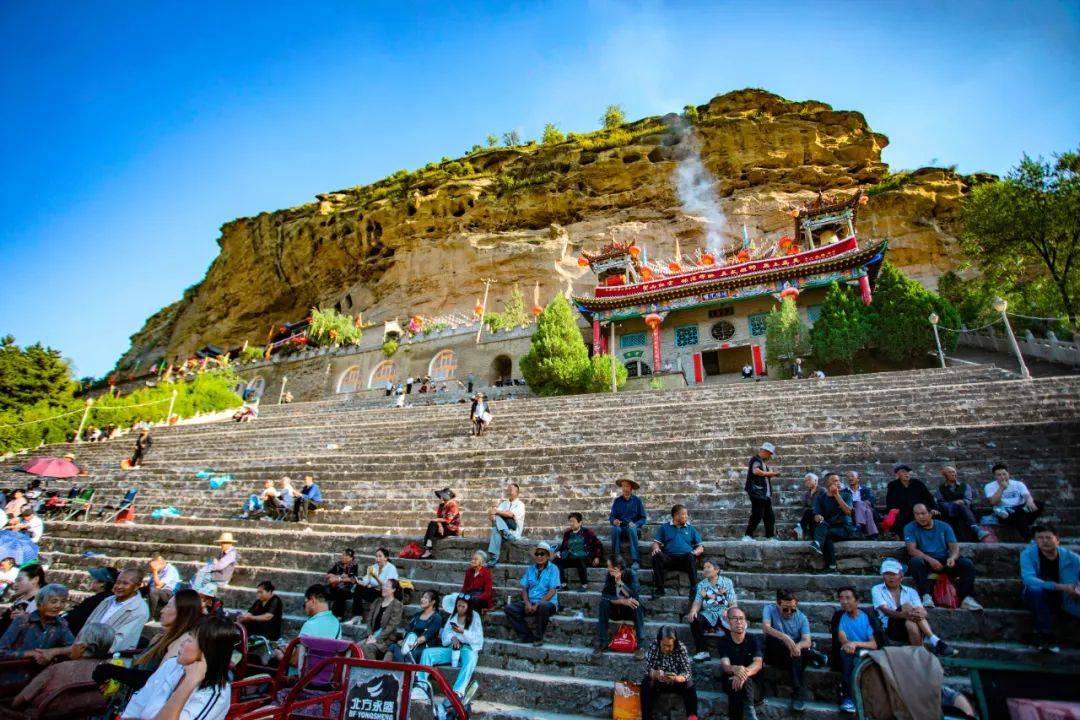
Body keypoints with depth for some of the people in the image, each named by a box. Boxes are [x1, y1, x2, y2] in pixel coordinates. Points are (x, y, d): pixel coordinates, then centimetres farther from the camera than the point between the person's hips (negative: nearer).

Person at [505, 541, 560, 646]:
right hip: (530, 603, 5)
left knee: (543, 606, -39)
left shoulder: (553, 569, -1)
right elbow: (524, 588, 9)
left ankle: (538, 637, -16)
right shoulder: (530, 569, 13)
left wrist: (537, 605, -17)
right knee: (509, 608, -18)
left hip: (547, 603, -5)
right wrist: (527, 603, -10)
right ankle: (528, 636, -14)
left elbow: (552, 591, -10)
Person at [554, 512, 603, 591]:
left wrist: (597, 557, -1)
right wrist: (558, 552, 3)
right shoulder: (567, 533, 16)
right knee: (557, 561, -23)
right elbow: (563, 546, 23)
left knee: (579, 561, -39)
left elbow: (598, 545, 7)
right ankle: (563, 584, -11)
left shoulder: (587, 532, 4)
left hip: (585, 558, -4)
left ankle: (584, 584, -19)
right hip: (570, 559, 4)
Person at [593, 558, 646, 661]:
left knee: (637, 604, -33)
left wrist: (619, 581, -35)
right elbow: (604, 594, -19)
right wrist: (622, 601, -31)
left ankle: (641, 645, -29)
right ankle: (602, 643, -20)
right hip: (616, 609, 2)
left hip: (630, 609, -2)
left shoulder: (631, 574, -17)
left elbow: (634, 595, -28)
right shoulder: (609, 575, -10)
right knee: (603, 603, -26)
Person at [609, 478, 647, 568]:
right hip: (621, 528, 1)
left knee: (632, 529, -36)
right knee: (615, 529, -32)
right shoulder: (617, 501, 6)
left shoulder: (637, 500, 2)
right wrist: (614, 521, -18)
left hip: (634, 529, -1)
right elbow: (611, 516, 6)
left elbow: (643, 518, 2)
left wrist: (635, 524, -18)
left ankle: (635, 560, -36)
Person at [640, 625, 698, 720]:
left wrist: (676, 678, -41)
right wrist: (656, 674, -40)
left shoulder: (681, 649, -18)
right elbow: (647, 670, -17)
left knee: (689, 684, -27)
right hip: (657, 682, 0)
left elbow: (688, 673, -20)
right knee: (646, 684, -28)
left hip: (676, 683, 0)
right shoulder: (653, 648, -18)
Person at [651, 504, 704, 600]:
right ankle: (659, 589, -24)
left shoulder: (691, 529, 22)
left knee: (691, 556, -34)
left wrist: (695, 552, -7)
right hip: (669, 559, 0)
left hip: (686, 559, 0)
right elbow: (656, 542, 14)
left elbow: (700, 547, 16)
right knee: (657, 555, -31)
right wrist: (656, 548, -10)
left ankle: (694, 590, -30)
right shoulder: (664, 527, 20)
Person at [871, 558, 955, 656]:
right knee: (906, 606, -28)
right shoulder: (877, 590, 9)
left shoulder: (910, 591, 18)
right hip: (892, 627, -3)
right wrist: (903, 615, -30)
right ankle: (935, 641, -31)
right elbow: (885, 610, -9)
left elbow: (923, 611, 0)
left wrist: (920, 613, -26)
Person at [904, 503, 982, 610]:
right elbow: (912, 549, -8)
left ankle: (966, 598, -21)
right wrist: (930, 559, -24)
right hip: (925, 561, -3)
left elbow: (955, 546, 2)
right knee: (915, 561, -36)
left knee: (968, 564, -22)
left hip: (945, 561, 3)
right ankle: (926, 596, -34)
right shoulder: (910, 528, 2)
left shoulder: (944, 526, 11)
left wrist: (952, 557, -21)